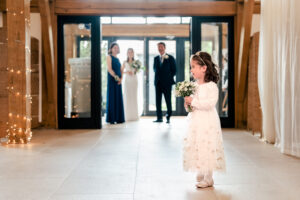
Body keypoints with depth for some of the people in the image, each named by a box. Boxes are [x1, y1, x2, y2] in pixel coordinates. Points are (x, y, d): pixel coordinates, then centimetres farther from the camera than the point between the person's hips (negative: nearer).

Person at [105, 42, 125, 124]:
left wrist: (121, 78, -3)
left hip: (118, 81, 7)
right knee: (111, 98, -5)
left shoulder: (117, 59, 19)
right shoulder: (109, 57, -1)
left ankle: (119, 118, 10)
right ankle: (111, 119, -2)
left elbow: (120, 70, 15)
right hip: (112, 80, -7)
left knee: (118, 98, 6)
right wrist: (116, 77, -18)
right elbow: (109, 69, -12)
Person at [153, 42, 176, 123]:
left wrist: (169, 77, 0)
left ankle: (168, 117, 5)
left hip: (167, 83, -4)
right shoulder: (156, 58, 13)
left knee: (168, 100, -2)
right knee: (158, 100, 3)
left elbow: (174, 70, 2)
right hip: (158, 83, 4)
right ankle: (159, 117, 8)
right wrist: (157, 77, 5)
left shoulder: (170, 58, 2)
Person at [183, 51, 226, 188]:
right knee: (196, 148, 12)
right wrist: (187, 102, 1)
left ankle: (208, 179, 9)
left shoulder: (211, 86, -13)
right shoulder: (194, 85, 10)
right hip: (195, 123, 8)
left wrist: (193, 101, -22)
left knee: (207, 150, -3)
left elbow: (210, 103, -25)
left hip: (207, 123, -8)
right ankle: (200, 175, 26)